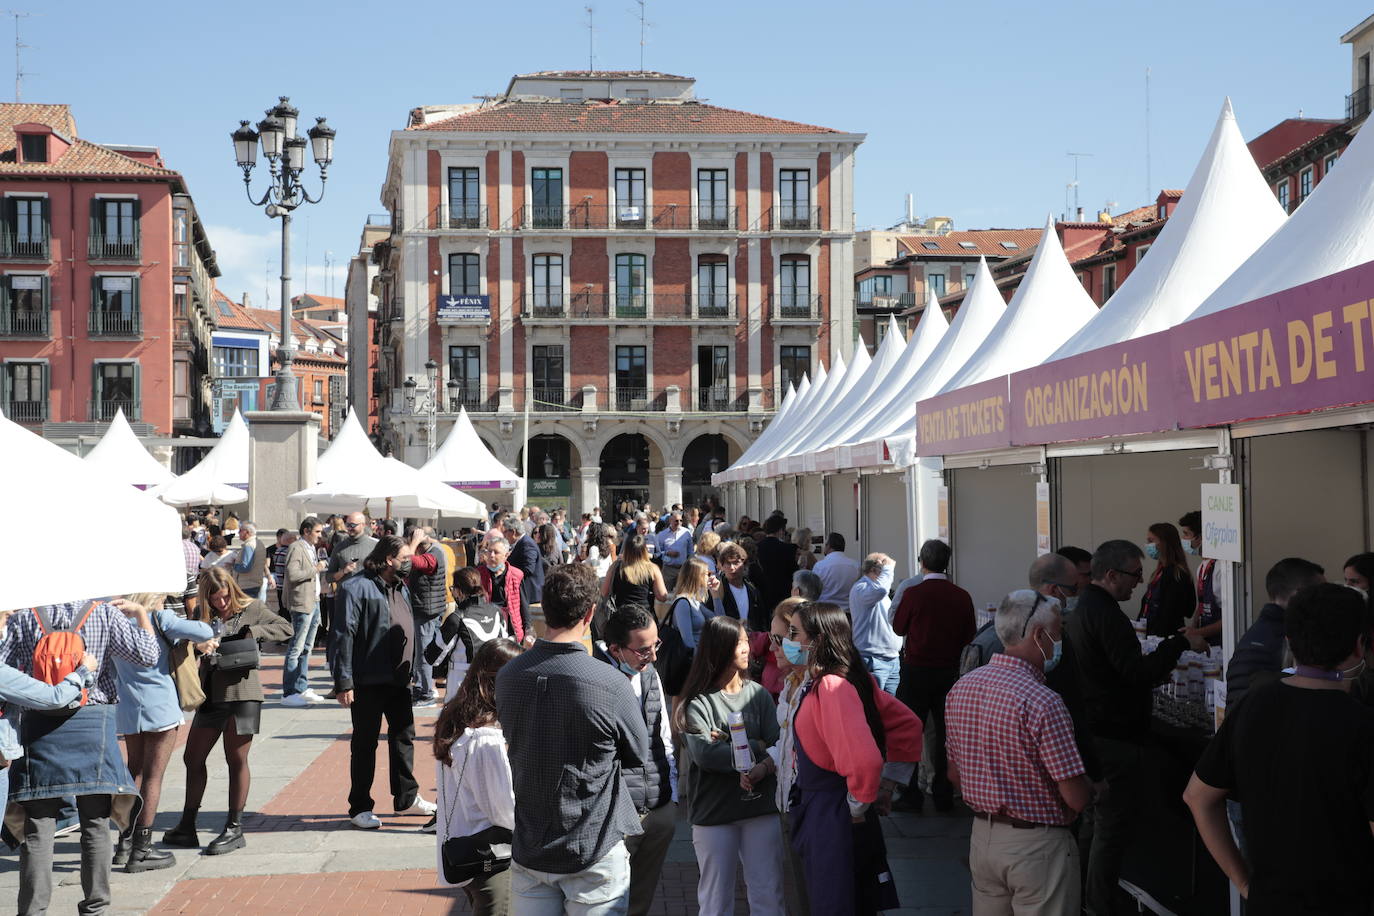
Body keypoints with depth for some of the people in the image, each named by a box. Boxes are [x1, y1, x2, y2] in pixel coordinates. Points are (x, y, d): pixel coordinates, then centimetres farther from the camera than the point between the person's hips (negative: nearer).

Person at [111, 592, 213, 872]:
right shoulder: (160, 618, -10)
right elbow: (205, 632, -16)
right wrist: (186, 637, 3)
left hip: (127, 709, 5)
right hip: (160, 705, -5)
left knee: (134, 772, 18)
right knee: (153, 776, 1)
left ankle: (125, 843, 18)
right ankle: (141, 850, 3)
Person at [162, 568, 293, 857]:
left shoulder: (250, 608, 0)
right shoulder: (203, 616, 10)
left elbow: (285, 628, -4)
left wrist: (250, 633, -16)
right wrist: (198, 646, -22)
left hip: (241, 693, -5)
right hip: (210, 696, 5)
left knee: (236, 760, 2)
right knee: (193, 759, 10)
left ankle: (234, 829, 10)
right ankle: (186, 828, 21)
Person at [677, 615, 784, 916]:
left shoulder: (758, 695, 6)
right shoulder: (698, 702, -4)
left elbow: (779, 745, -5)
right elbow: (704, 754, -17)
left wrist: (762, 768, -23)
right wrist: (756, 748, -13)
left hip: (760, 807, 3)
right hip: (713, 812, -3)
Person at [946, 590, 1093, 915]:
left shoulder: (960, 688, 0)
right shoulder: (1042, 702, -23)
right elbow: (1076, 797, -20)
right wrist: (1093, 788, 1)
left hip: (982, 836, 7)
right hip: (1037, 844, -7)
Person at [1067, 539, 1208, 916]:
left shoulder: (1082, 607, 12)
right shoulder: (1105, 614, -21)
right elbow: (1137, 673, -25)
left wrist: (1153, 667, 16)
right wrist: (1181, 642, -19)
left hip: (1091, 731, 11)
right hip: (1116, 737, -11)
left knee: (1093, 819, 20)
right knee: (1115, 825, -3)